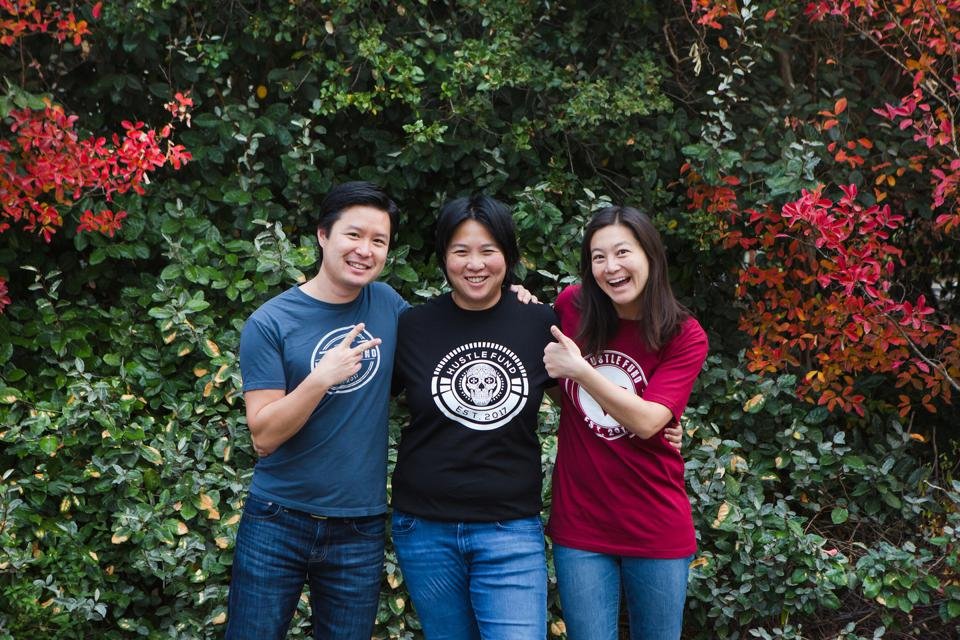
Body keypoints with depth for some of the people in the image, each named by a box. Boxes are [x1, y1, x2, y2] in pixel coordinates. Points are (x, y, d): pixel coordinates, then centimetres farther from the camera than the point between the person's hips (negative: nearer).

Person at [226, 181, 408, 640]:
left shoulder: (388, 305, 2)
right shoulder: (271, 323, -9)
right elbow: (264, 437, -13)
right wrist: (322, 378, -27)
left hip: (360, 530, 3)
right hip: (278, 522, -3)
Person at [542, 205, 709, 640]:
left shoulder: (685, 337, -7)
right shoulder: (572, 308, -1)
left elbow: (646, 421, -19)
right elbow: (548, 382, 17)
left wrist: (580, 369, -24)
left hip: (656, 527, -1)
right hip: (579, 523, 1)